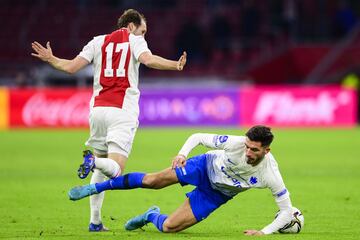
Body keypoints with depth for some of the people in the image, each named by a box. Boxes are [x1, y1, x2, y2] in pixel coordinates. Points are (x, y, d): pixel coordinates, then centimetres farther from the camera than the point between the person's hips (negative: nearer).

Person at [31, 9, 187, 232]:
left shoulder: (98, 42, 14)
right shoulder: (135, 41, 5)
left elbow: (71, 67, 7)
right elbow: (148, 59, -17)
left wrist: (50, 59, 22)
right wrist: (176, 65, -15)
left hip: (98, 109, 4)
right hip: (123, 111, -4)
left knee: (100, 170, 18)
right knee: (116, 169, -7)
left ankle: (95, 221, 8)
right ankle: (94, 161, -41)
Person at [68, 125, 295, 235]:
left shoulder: (271, 176, -33)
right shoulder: (236, 143, -33)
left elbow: (287, 211, -22)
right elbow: (198, 137, -21)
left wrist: (264, 232, -32)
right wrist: (182, 153, -39)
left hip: (215, 195, 0)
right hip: (207, 166, 0)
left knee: (168, 227, -8)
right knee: (151, 180, -2)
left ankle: (153, 216, 31)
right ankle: (95, 188, 19)